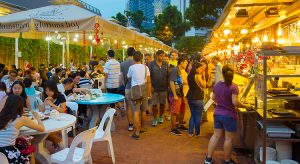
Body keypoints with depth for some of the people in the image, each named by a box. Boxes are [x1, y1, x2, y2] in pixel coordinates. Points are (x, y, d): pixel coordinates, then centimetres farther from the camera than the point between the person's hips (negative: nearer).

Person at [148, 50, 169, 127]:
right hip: (154, 88, -2)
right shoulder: (151, 64, -6)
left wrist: (168, 85, 5)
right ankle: (155, 118, 17)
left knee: (162, 103, 12)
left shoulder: (165, 64, 3)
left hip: (163, 88, 3)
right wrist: (150, 86, -9)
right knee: (154, 104, 2)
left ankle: (161, 116, 32)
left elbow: (168, 75, 8)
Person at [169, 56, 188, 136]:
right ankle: (173, 129, 9)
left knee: (181, 111, 19)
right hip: (175, 95, -10)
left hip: (180, 94, 10)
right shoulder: (175, 70, -14)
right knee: (174, 112, -1)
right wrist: (175, 95, -22)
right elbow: (171, 82, -20)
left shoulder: (179, 70, 14)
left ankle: (180, 125, 35)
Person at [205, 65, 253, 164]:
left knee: (216, 135, 14)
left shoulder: (217, 85, 1)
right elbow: (235, 102, -23)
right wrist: (246, 106, -9)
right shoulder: (233, 87, -18)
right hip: (229, 116, -6)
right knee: (229, 138, 8)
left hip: (217, 114, 6)